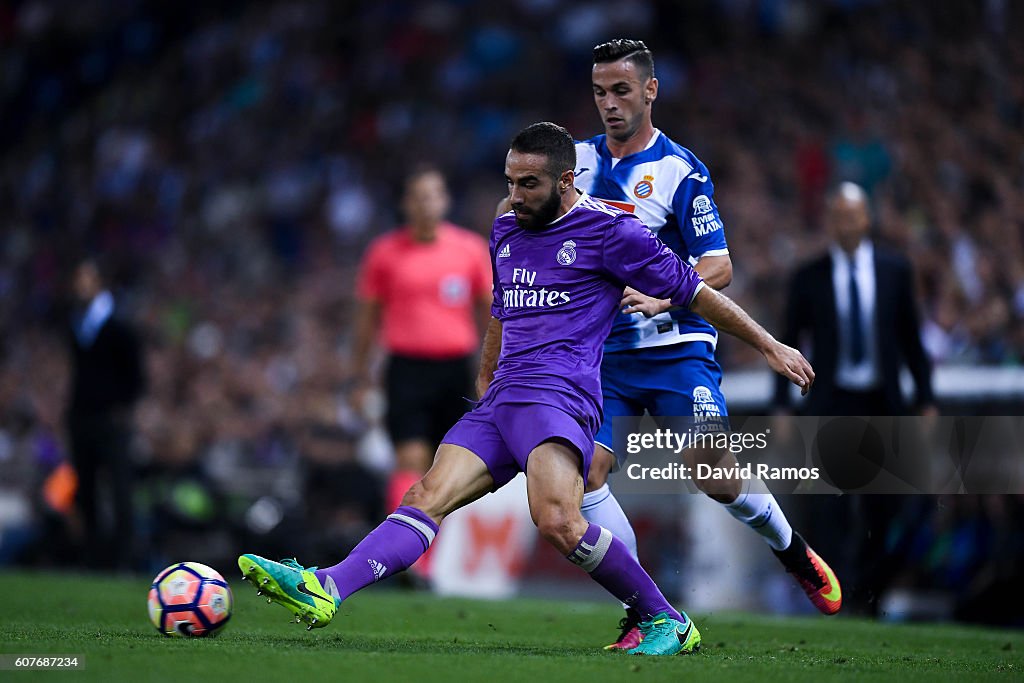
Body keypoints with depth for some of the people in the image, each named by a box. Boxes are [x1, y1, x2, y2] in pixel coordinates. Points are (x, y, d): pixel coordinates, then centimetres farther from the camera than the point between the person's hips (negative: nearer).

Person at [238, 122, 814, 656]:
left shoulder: (610, 230, -1)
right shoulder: (506, 231, 21)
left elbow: (697, 293, 5)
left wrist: (771, 346, 9)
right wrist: (485, 380, 43)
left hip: (558, 395, -7)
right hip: (499, 403, 7)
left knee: (558, 521, -28)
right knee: (428, 497, -12)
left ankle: (669, 623, -13)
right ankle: (327, 590, -30)